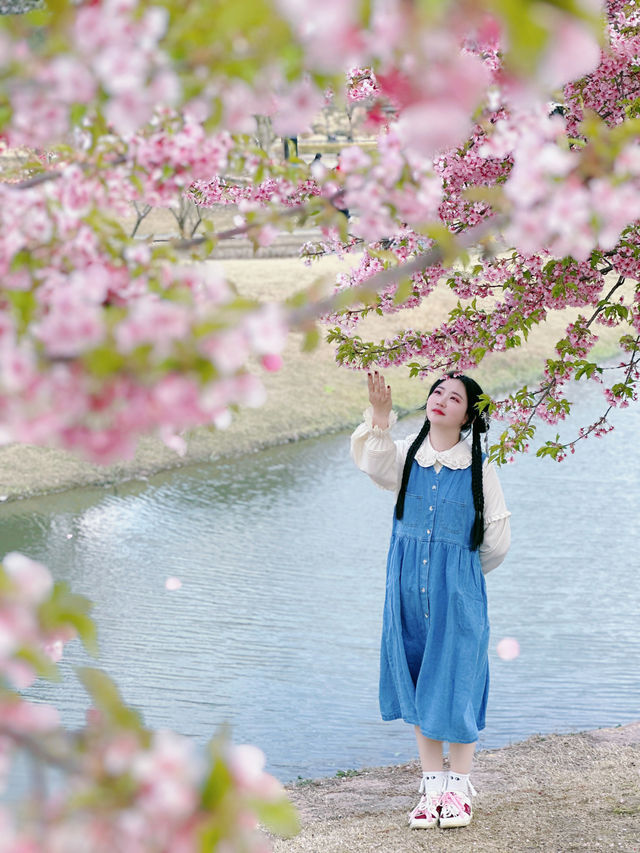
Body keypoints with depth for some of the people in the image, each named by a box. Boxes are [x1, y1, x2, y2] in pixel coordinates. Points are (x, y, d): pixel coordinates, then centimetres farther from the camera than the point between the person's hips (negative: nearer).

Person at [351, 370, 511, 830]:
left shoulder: (479, 468, -3)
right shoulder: (406, 455, 1)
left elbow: (497, 539, 4)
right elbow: (376, 464, -23)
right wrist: (380, 418, -37)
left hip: (458, 589, -2)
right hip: (409, 586, 2)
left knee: (456, 685, 1)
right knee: (417, 685, 9)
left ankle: (459, 787, 17)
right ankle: (432, 784, 22)